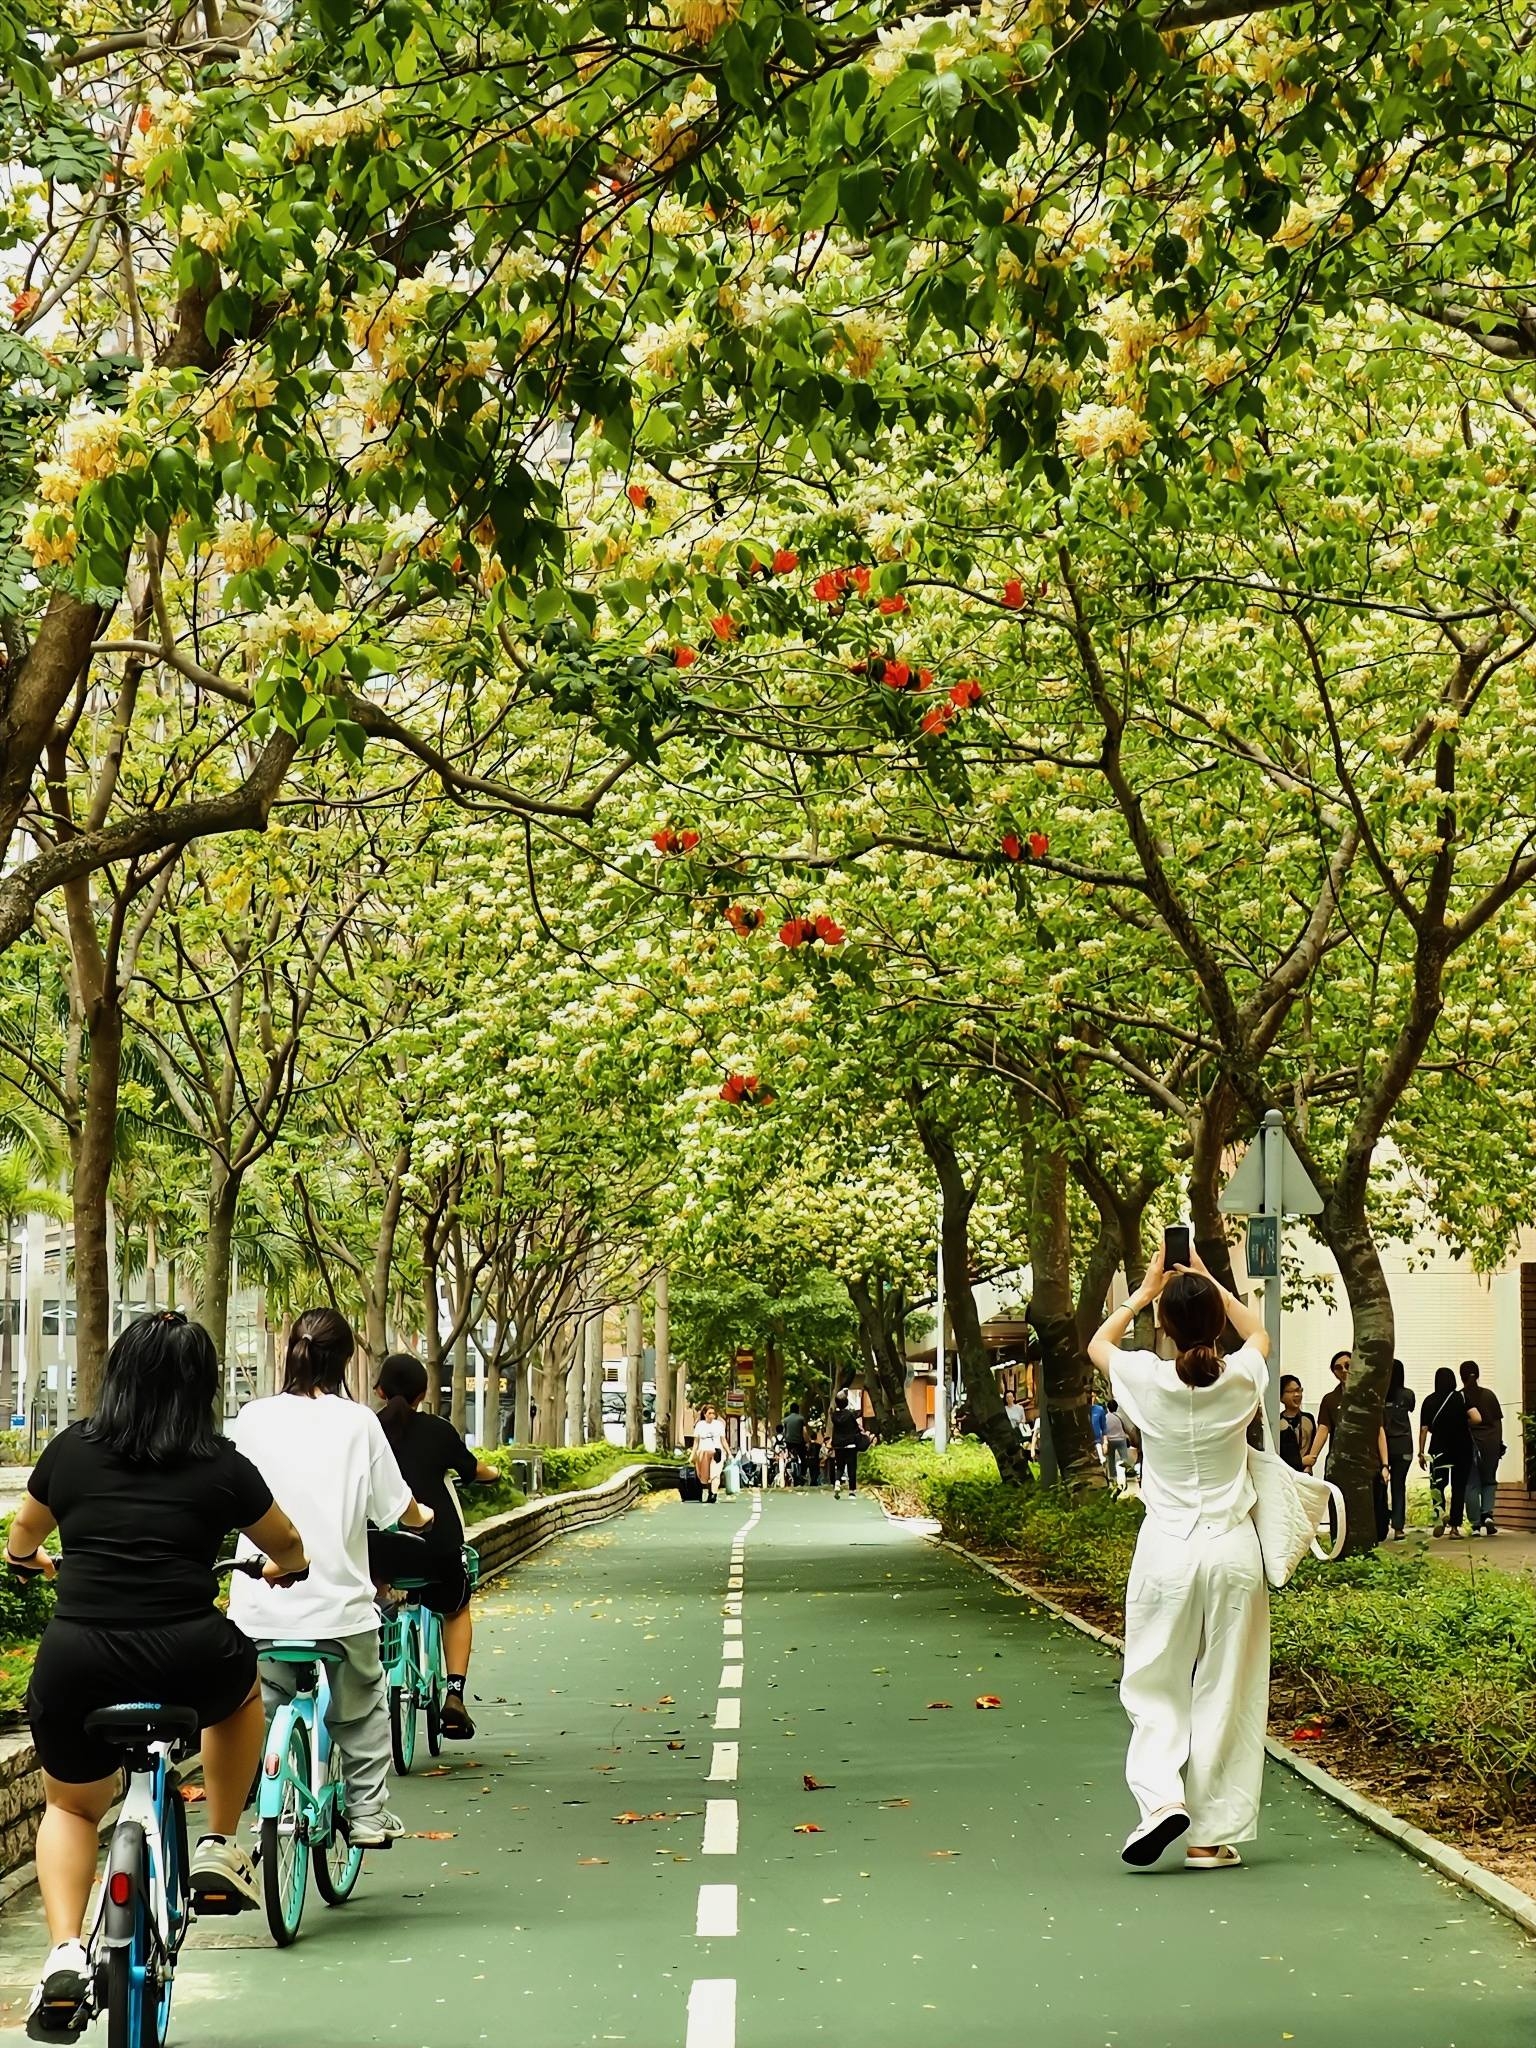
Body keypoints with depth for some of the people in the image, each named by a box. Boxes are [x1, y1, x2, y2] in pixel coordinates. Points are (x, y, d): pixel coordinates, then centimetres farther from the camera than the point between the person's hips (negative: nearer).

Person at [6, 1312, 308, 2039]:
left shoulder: (71, 1450, 7)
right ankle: (220, 1849, 29)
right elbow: (288, 1546, 20)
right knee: (242, 1687, 33)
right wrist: (283, 1570, 43)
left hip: (75, 1661, 1)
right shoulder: (222, 1466, 3)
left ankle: (65, 1953, 4)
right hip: (187, 1662, -1)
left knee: (71, 1807, 25)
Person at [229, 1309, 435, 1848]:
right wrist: (422, 1516, 24)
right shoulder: (357, 1422, -5)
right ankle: (367, 1813, 19)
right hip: (338, 1601, -1)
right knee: (363, 1708, 21)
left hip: (261, 1607, 1)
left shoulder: (253, 1417, 0)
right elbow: (397, 1507, 1)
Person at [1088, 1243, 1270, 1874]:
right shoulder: (1241, 1378, -5)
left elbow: (1098, 1343, 16)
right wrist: (1208, 1282, 22)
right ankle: (1213, 1836, 10)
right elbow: (1258, 1331, 21)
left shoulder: (1147, 1379, -9)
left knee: (1154, 1687, 10)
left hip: (1167, 1551, -1)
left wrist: (1145, 1290, 20)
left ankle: (1161, 1797, -11)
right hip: (1234, 1548, 1)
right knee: (1226, 1693, 7)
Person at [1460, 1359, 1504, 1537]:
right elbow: (1498, 1421, 7)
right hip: (1491, 1443, 2)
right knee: (1489, 1481, 16)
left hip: (1469, 1443, -2)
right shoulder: (1489, 1394, 4)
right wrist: (1499, 1443, 14)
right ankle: (1488, 1514, -4)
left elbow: (1476, 1417, -17)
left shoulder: (1459, 1397, -6)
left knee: (1471, 1485, 4)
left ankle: (1475, 1524, 3)